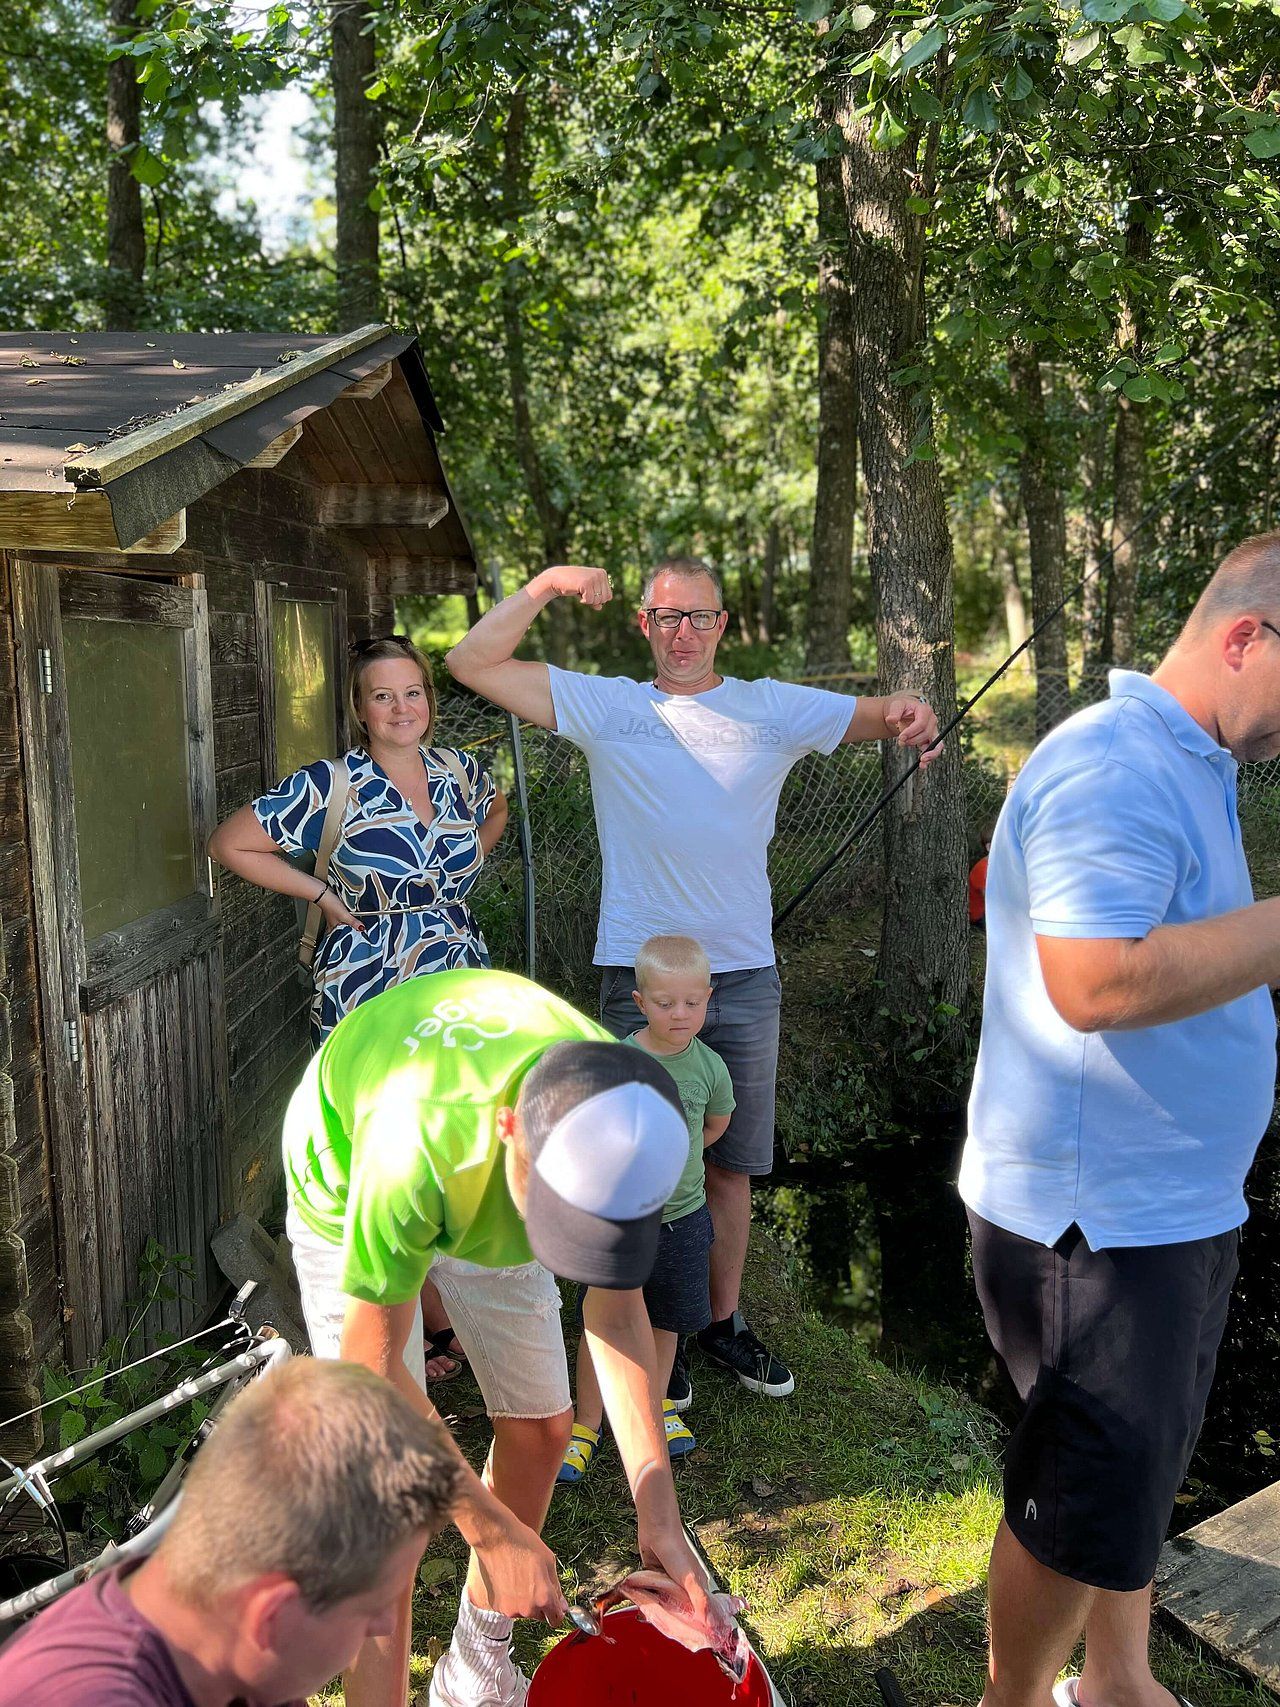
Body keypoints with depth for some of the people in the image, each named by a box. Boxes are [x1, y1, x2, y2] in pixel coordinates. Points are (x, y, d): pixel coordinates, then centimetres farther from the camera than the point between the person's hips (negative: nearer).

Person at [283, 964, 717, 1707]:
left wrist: (659, 1515, -23)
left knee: (542, 1425, 9)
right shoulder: (418, 1141, -47)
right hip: (351, 1196, -4)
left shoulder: (610, 1111, -32)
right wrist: (493, 1529, -27)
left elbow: (617, 1310, -19)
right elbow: (371, 1363, -32)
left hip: (488, 1189, 5)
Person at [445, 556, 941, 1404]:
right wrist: (545, 586, -15)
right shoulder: (606, 706, 0)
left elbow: (882, 716, 1)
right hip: (639, 976, -2)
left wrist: (912, 716, -24)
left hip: (744, 977, 2)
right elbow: (473, 662, -3)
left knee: (730, 1166, 15)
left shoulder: (773, 708, 4)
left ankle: (724, 1320, 34)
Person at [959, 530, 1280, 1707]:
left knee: (1142, 1468, 24)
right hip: (1093, 1214, -10)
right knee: (1088, 1499, 8)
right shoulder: (1114, 772, -21)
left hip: (1179, 1199, 10)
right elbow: (1097, 984, -33)